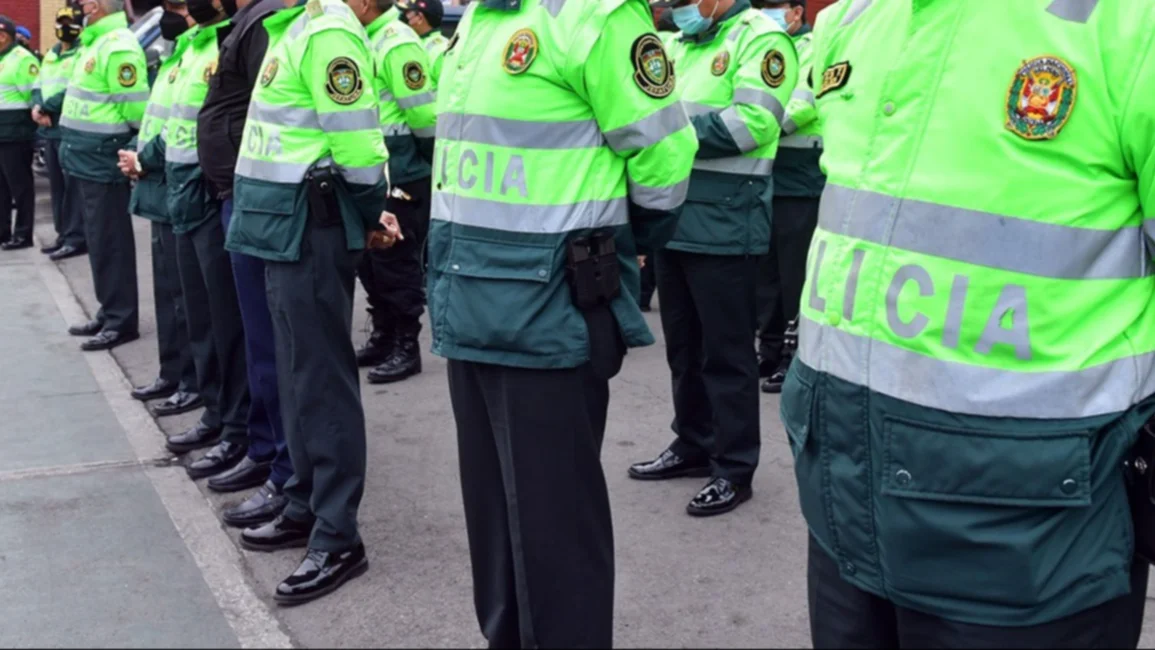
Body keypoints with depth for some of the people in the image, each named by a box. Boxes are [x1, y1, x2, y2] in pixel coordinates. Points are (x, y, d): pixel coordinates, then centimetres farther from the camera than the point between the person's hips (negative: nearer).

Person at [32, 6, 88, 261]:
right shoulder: (51, 54, 20)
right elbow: (39, 85, 16)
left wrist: (47, 108, -14)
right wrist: (37, 106, -5)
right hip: (50, 129, 9)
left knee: (73, 185, -7)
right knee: (56, 184, 12)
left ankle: (76, 238, -4)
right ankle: (64, 234, 20)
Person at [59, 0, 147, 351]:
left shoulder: (118, 46, -18)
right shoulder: (96, 40, 13)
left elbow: (135, 109, -20)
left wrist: (127, 147, -10)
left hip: (103, 159, -10)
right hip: (90, 157, 10)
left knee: (109, 241, -3)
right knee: (99, 239, 15)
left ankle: (122, 320, 4)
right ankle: (109, 312, 24)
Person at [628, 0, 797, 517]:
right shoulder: (680, 44, 17)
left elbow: (753, 123, -19)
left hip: (724, 226, -8)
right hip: (673, 220, 8)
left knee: (725, 351, 0)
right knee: (683, 345, 16)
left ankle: (734, 468, 10)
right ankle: (693, 445, 30)